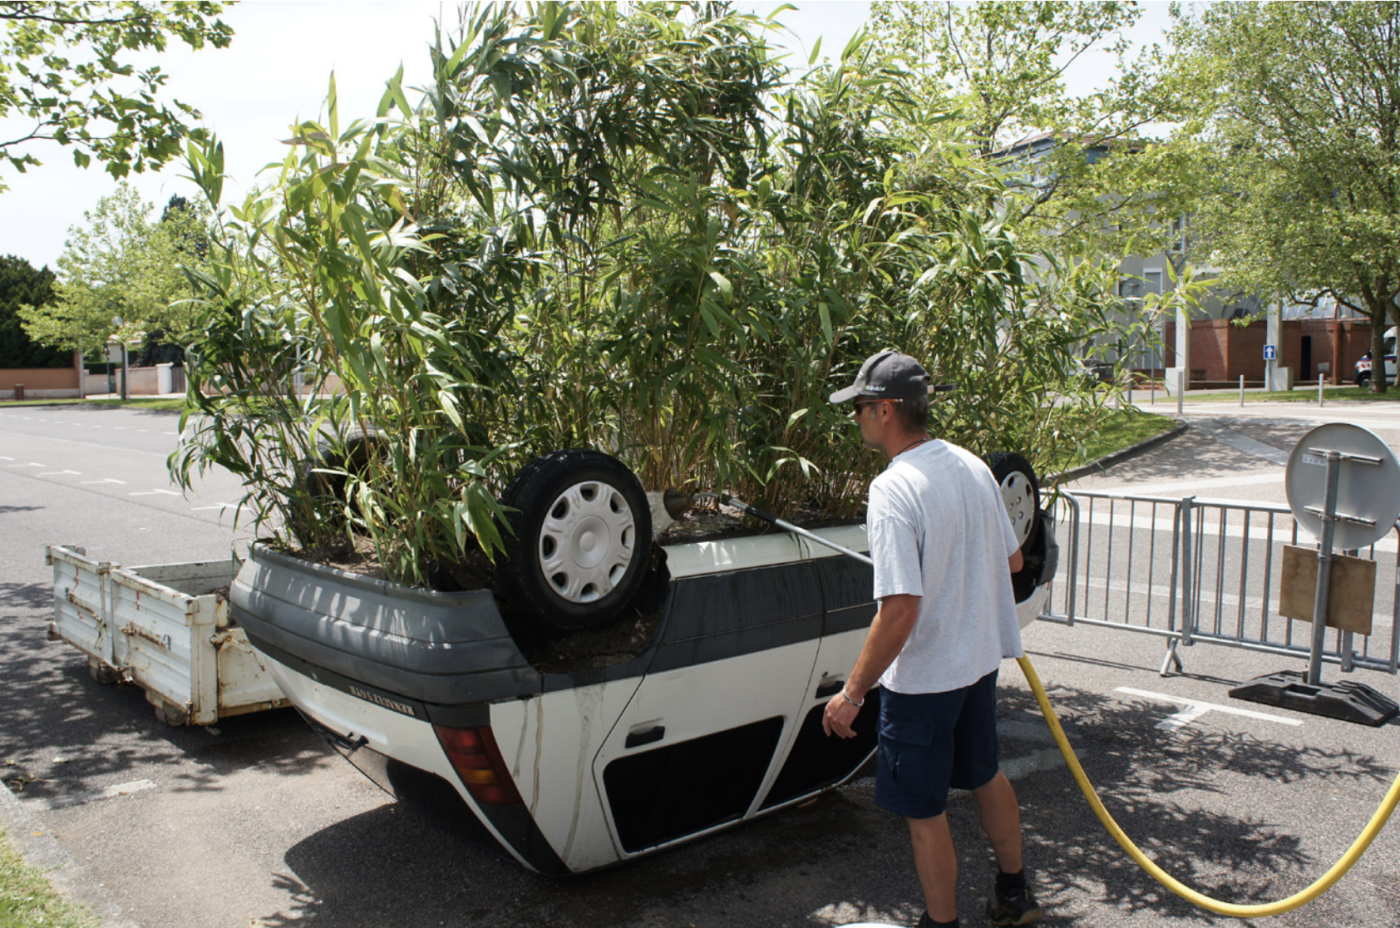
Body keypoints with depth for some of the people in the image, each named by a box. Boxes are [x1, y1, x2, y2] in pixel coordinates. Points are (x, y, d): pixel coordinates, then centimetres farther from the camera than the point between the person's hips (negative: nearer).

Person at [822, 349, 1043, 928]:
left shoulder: (892, 490, -25)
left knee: (924, 812, 9)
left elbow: (900, 610, -29)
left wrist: (854, 692, -20)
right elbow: (1013, 560, 11)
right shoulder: (972, 466, -1)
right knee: (985, 775, 27)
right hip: (981, 660, 9)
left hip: (923, 679, -8)